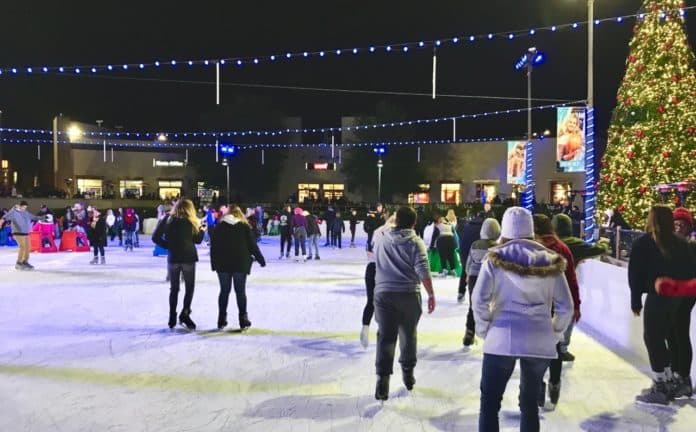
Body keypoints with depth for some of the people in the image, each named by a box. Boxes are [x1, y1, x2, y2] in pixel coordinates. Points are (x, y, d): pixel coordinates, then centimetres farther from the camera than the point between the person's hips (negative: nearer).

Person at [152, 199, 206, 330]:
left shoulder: (168, 220, 3)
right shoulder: (191, 222, -2)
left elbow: (155, 237, -2)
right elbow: (198, 240, 4)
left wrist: (168, 246, 6)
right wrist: (202, 230, 21)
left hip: (173, 258, 2)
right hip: (188, 258, -2)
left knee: (174, 288, 12)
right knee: (189, 287, 8)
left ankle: (172, 318, 14)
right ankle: (185, 313, -8)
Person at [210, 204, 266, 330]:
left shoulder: (219, 227, 3)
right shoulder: (244, 227, -1)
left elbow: (213, 246, 2)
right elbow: (252, 245, -1)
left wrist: (214, 263, 9)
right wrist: (260, 259, 10)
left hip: (223, 264, 2)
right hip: (240, 263, -1)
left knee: (224, 291, 11)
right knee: (240, 291, 5)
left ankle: (221, 321, 14)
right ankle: (243, 320, 6)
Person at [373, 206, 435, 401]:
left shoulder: (382, 241, 5)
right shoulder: (416, 242, -5)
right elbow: (423, 271, -11)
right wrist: (431, 294, -5)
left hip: (383, 294, 1)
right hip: (409, 295, -1)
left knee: (385, 336, 2)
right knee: (409, 335, 17)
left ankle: (382, 378, -10)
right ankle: (408, 374, 30)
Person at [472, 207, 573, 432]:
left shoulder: (496, 258, -2)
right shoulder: (551, 261, 5)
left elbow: (479, 300, -9)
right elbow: (566, 307, 4)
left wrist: (484, 331, 3)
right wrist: (554, 334, 15)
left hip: (502, 339, -3)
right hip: (540, 341, 3)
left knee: (489, 402, 6)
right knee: (530, 402, 18)